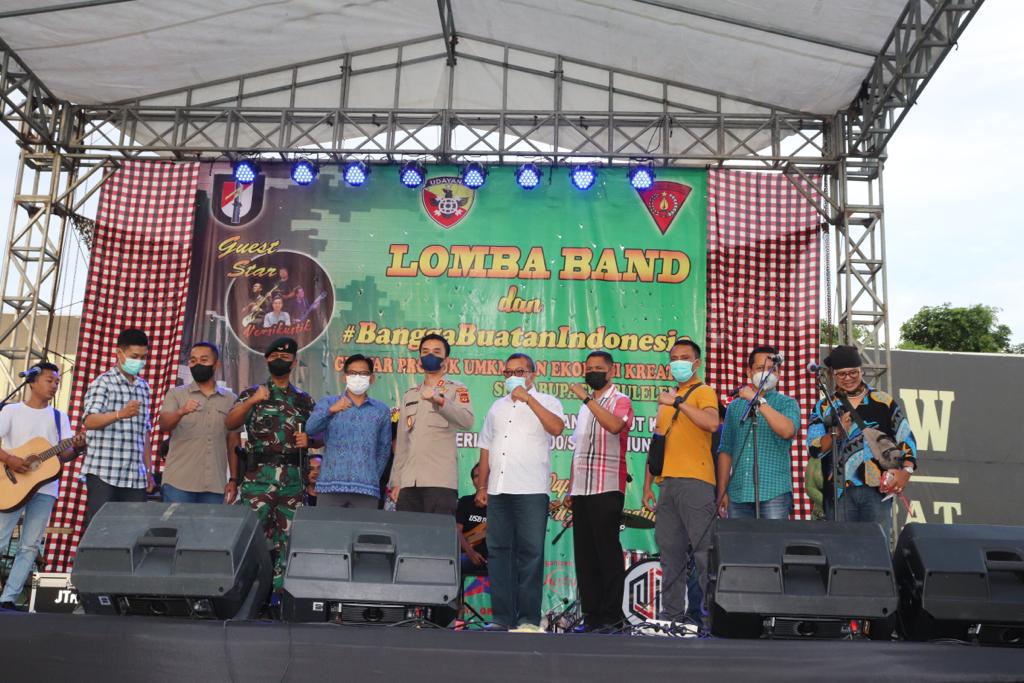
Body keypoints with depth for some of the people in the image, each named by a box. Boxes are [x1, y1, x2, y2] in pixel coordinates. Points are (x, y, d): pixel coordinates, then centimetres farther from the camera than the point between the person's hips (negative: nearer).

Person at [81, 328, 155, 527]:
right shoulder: (103, 383, -2)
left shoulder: (143, 387, 18)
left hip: (135, 477, 6)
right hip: (103, 473, -6)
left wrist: (148, 470, 18)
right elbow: (89, 420, -17)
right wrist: (120, 414, -35)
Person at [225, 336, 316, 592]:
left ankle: (277, 592, 9)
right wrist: (252, 401, -20)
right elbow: (230, 423, -7)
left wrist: (309, 440, -3)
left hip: (293, 479, 2)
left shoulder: (305, 400, 15)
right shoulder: (252, 393, 8)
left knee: (285, 540, 3)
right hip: (259, 477, -2)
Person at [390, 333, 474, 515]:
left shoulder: (456, 389, 6)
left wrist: (439, 399, -29)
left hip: (441, 481, -5)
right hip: (408, 482, 5)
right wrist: (396, 481, 14)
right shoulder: (410, 395, 22)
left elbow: (467, 421, -14)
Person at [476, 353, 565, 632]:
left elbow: (557, 428, -15)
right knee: (498, 552, 4)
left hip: (531, 491, -5)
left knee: (530, 553, -5)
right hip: (498, 491, 5)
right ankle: (503, 617, 9)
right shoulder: (498, 407, 21)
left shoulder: (546, 402, 6)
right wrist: (482, 487, 14)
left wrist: (528, 398, -13)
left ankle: (529, 618, -2)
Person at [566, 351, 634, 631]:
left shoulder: (620, 401, 0)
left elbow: (615, 425, -25)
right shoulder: (585, 405, 21)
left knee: (607, 550, -6)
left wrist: (587, 398, -22)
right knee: (584, 553, 6)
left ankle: (611, 613, 0)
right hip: (581, 490, 7)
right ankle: (591, 612, 11)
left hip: (607, 489, -7)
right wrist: (571, 488, 18)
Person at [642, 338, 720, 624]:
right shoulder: (666, 399, 21)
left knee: (703, 551, -7)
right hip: (667, 483, 7)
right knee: (669, 551, 9)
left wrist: (678, 402, -20)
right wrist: (647, 485, 16)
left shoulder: (703, 392, 1)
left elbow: (712, 423, -21)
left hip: (695, 482, -7)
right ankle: (671, 613, 15)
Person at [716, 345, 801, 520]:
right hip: (738, 492, 4)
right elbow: (725, 451, 15)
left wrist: (758, 401, -16)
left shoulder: (787, 403, 5)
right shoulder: (735, 406, 15)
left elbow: (787, 431, -17)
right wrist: (722, 492, 9)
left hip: (774, 492, -4)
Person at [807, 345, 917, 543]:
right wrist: (838, 433, -17)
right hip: (839, 491, 1)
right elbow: (814, 448, 0)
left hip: (877, 488, 0)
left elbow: (906, 438, 10)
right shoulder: (824, 408, 9)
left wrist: (906, 470, -4)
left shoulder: (884, 402, 8)